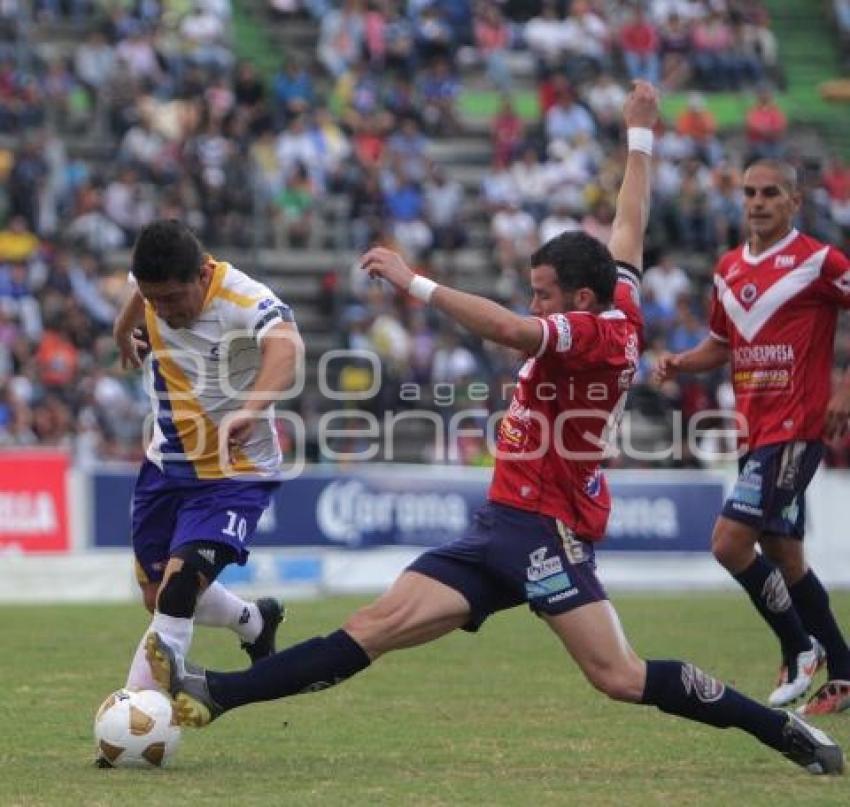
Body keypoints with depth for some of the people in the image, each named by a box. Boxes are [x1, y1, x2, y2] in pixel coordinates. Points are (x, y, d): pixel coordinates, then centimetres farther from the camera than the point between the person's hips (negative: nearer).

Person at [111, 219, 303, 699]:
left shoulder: (246, 303, -32)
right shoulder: (155, 279, -12)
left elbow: (286, 348, -55)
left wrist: (249, 411, -73)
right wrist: (124, 331, 35)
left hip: (235, 472, -7)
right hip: (166, 463, 7)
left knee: (177, 591, -23)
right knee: (159, 599, 15)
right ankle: (256, 623, 45)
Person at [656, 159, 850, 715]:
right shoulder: (729, 268, 13)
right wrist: (680, 363, 4)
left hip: (796, 428, -8)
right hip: (755, 429, 8)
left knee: (730, 541, -16)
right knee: (782, 554, 11)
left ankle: (800, 650, 1)